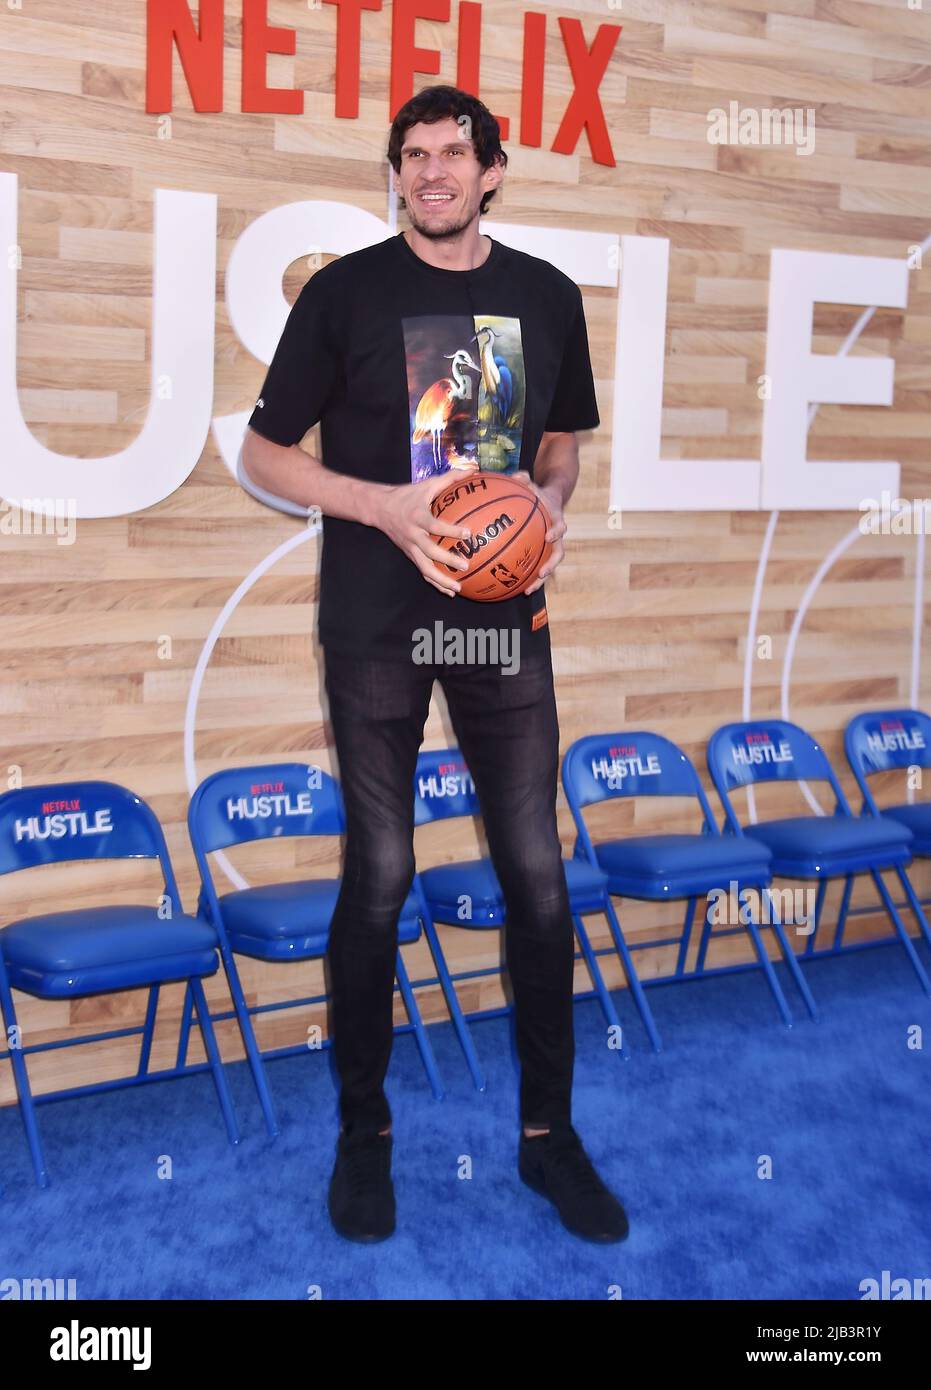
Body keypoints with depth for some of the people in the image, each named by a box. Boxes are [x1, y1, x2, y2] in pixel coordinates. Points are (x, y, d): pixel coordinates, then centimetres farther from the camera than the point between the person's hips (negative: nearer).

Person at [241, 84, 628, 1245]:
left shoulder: (547, 296, 6)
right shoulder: (346, 291, -3)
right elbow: (264, 453, -1)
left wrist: (551, 499, -4)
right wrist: (383, 505, -16)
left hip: (504, 616, 3)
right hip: (377, 623, -2)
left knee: (537, 875, 3)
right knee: (378, 878, 2)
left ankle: (548, 1130, 20)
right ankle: (363, 1129, 21)